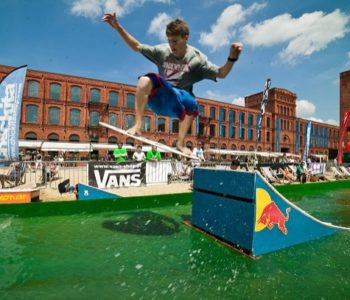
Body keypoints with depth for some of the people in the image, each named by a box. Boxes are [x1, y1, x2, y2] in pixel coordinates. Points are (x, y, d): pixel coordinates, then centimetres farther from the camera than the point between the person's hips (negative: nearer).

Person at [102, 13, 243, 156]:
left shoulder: (196, 58, -4)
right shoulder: (162, 51, 2)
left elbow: (221, 73, -10)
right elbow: (136, 46, 8)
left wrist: (232, 58, -28)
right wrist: (117, 27, 1)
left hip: (178, 103, 0)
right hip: (158, 97, 0)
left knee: (191, 105, -34)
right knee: (145, 80, -29)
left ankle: (180, 143, -19)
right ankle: (137, 125, -33)